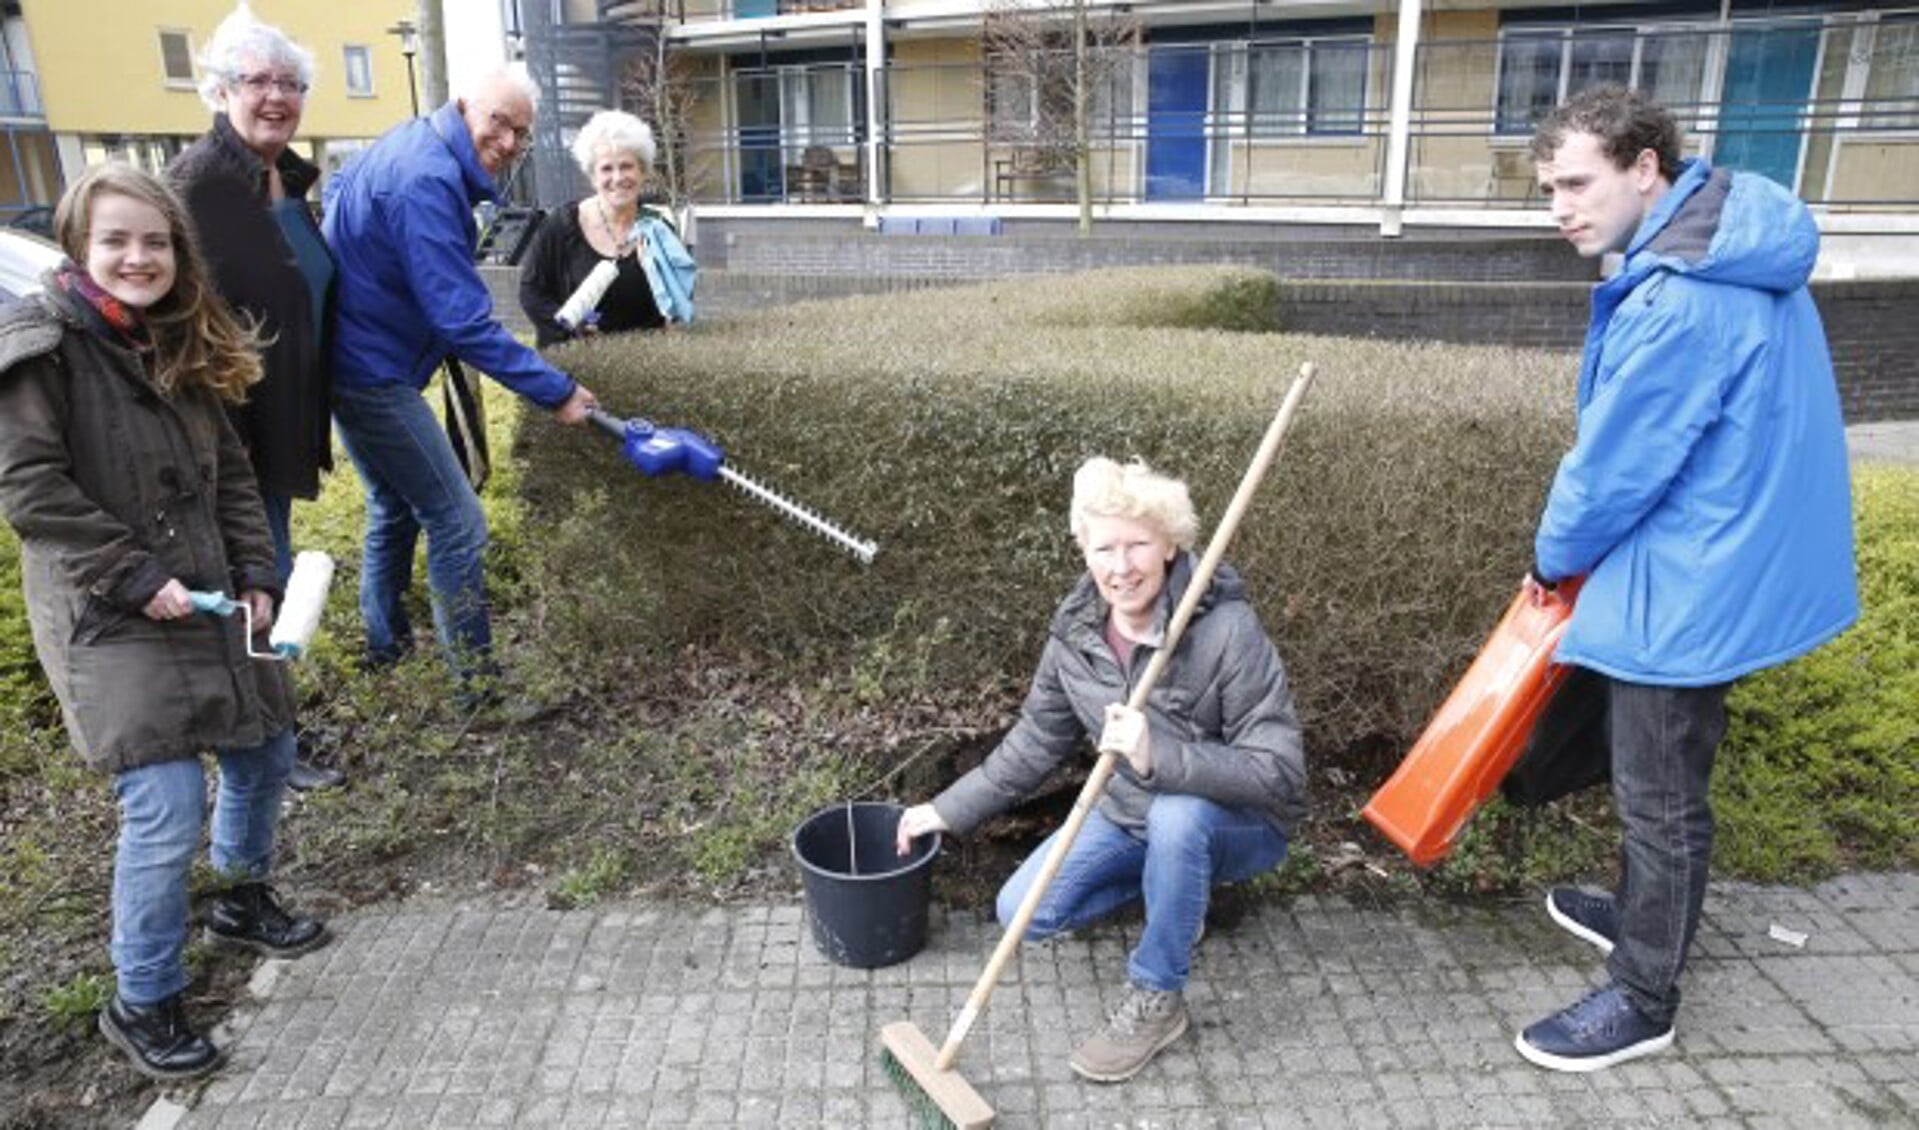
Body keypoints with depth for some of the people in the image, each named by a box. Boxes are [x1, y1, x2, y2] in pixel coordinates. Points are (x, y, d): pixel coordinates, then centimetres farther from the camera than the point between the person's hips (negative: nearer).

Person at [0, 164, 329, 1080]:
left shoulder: (182, 345, 10)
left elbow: (230, 473, 12)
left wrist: (255, 575, 1)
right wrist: (135, 576, -19)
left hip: (206, 597, 7)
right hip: (107, 617, -7)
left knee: (264, 754, 16)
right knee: (168, 812, -9)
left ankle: (244, 902, 43)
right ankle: (141, 1005, 13)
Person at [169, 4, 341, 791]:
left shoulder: (288, 178, 10)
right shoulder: (201, 178, -16)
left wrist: (309, 422, 18)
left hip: (280, 418, 9)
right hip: (236, 421, -9)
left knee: (264, 574, 18)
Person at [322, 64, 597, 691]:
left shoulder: (414, 142, 8)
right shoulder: (427, 183, -25)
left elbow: (337, 190, 27)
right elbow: (464, 322, -29)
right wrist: (555, 391, -27)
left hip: (351, 361, 11)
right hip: (373, 373, -11)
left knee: (396, 508, 23)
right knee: (456, 522, -7)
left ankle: (386, 641, 38)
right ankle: (479, 681, 1)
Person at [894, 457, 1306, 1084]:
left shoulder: (1227, 629, -28)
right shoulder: (1076, 631, -10)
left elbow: (1279, 770, -29)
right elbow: (1037, 741, 4)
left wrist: (1160, 758, -42)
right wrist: (948, 811, 4)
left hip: (1239, 824, -5)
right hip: (1130, 814, 5)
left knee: (1177, 815, -38)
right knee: (1022, 913, -6)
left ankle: (1156, 1000, -13)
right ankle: (1176, 886, 16)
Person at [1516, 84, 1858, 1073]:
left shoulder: (1681, 302, -27)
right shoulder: (1730, 245, 5)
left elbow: (1613, 467, -21)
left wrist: (1552, 559, -2)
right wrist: (1573, 557, 14)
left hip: (1693, 584, -10)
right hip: (1720, 562, 10)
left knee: (1660, 794, 5)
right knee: (1653, 772, 24)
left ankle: (1642, 1000, 22)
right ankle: (1645, 916, 44)